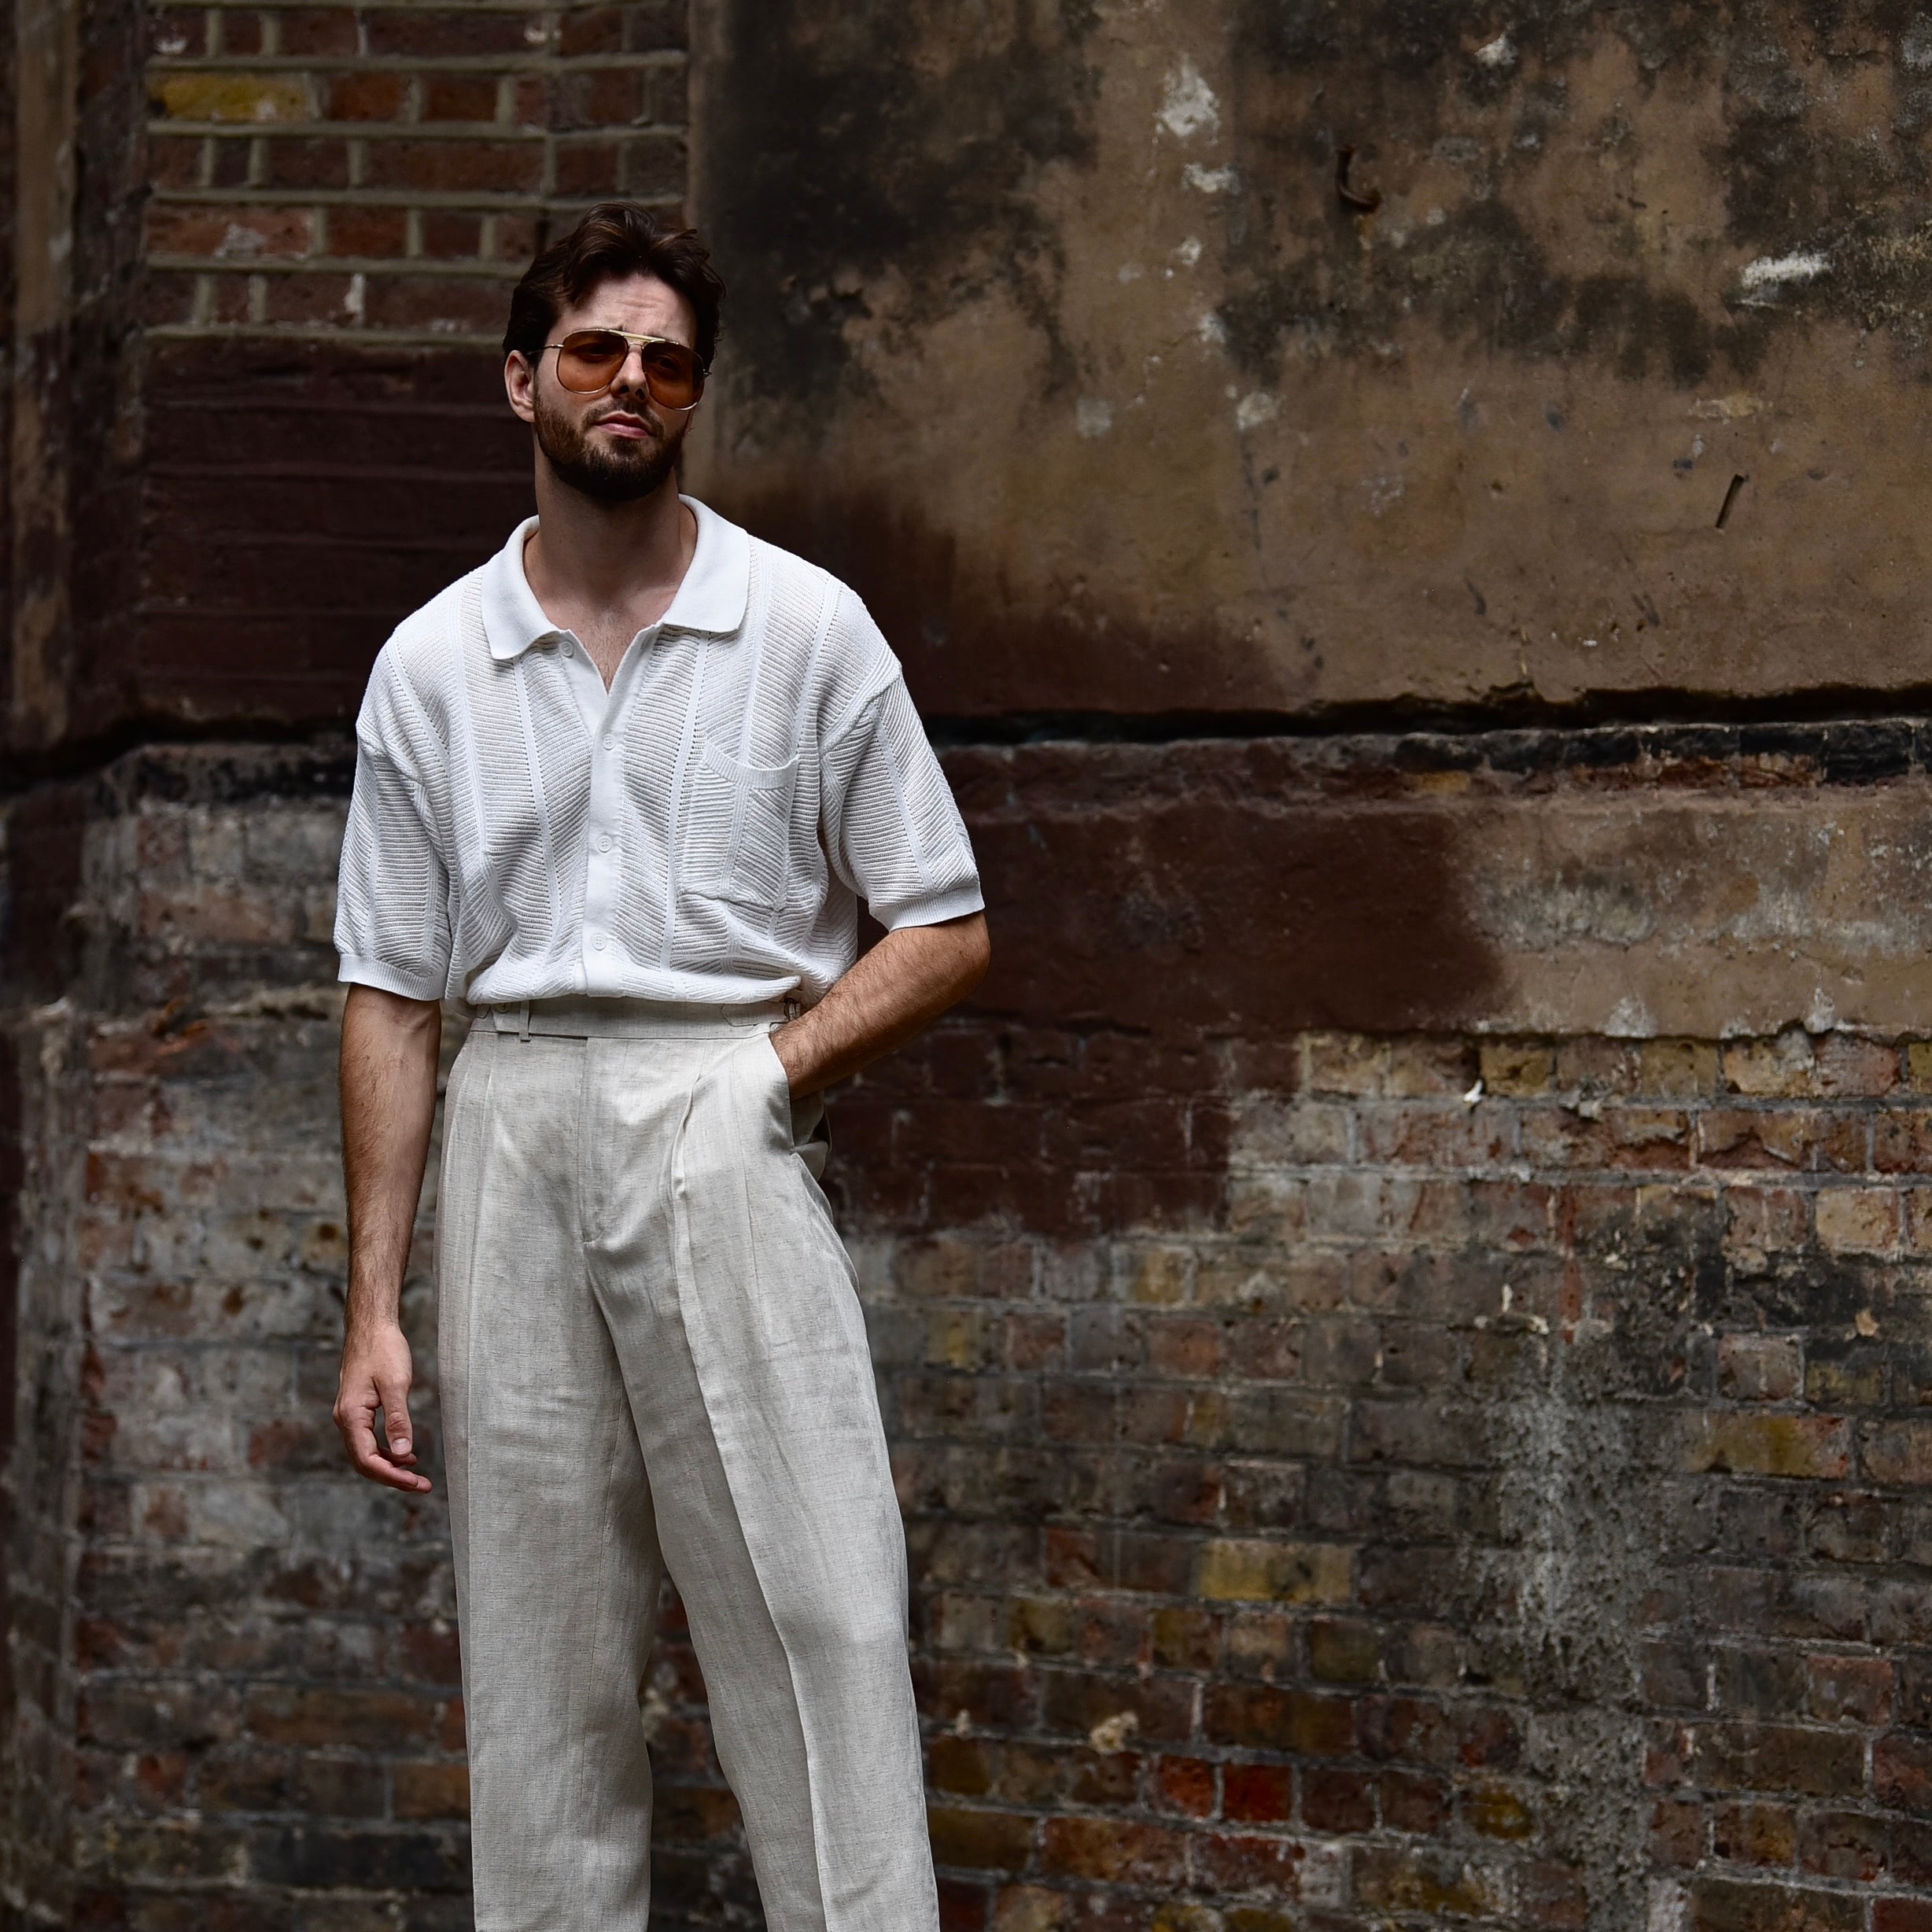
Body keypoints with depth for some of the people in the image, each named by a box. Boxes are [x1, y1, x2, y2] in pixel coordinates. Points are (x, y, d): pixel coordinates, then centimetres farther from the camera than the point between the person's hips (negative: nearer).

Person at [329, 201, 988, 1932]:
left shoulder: (807, 628, 5)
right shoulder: (432, 666, 10)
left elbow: (947, 933, 5)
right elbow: (391, 1000, 10)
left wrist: (771, 1065, -9)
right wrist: (374, 1305, 4)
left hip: (724, 1131, -2)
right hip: (514, 1132, 3)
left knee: (812, 1620, -7)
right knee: (538, 1646, 6)